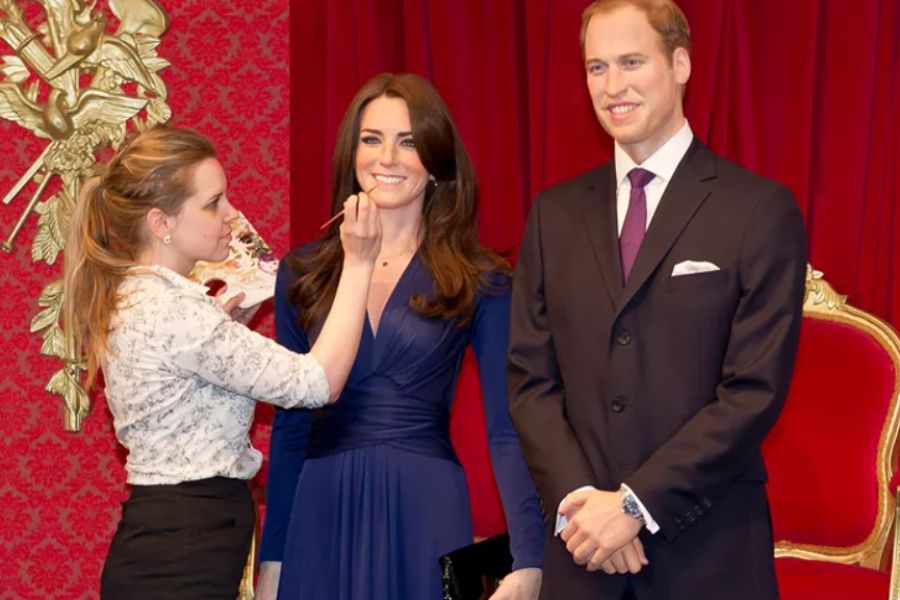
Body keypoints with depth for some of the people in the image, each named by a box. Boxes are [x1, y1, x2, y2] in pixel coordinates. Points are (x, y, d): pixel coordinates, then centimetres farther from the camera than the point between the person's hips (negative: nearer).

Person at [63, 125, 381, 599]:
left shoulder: (132, 298, 10)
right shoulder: (171, 310, -20)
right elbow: (316, 382, -19)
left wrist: (222, 319, 13)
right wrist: (358, 263, -15)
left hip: (161, 546, 10)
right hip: (180, 561, -10)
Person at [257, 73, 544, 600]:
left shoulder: (481, 282, -1)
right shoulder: (304, 274, 6)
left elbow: (506, 431, -5)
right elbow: (290, 426, 9)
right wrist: (272, 557, 7)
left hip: (425, 512, -2)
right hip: (321, 514, 2)